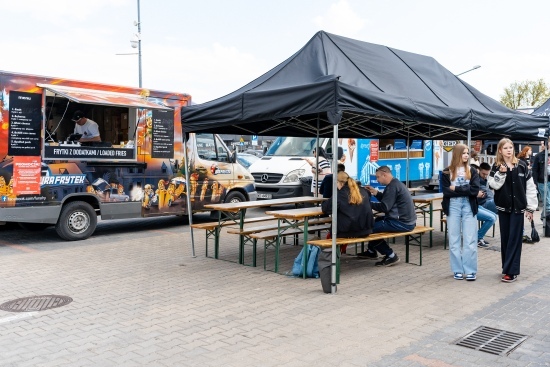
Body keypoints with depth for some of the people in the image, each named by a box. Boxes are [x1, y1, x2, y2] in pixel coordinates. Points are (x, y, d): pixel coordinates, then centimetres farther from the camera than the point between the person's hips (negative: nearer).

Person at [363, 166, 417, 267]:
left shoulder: (393, 186, -17)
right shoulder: (396, 183, 14)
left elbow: (384, 207, -20)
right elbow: (388, 201, 21)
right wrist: (376, 193, 13)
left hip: (403, 223, -11)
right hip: (407, 220, 11)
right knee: (377, 220, 27)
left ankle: (390, 255, -2)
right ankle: (372, 251, 35)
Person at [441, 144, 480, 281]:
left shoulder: (472, 171, 6)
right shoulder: (447, 172, 2)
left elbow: (475, 190, -7)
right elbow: (446, 191, -8)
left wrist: (456, 189, -10)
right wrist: (465, 190, -11)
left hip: (469, 207, 1)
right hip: (453, 207, 0)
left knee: (470, 240, -1)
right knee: (454, 240, 5)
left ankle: (470, 270, 6)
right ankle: (457, 270, 14)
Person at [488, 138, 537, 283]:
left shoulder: (521, 165, -2)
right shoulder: (496, 167, 1)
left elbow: (530, 187, 0)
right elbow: (493, 185, -7)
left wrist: (531, 207, -2)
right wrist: (501, 173, -21)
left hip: (518, 207, -2)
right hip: (503, 207, 2)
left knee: (514, 238, -3)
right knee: (505, 238, 8)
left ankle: (511, 271, -2)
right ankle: (507, 267, 18)